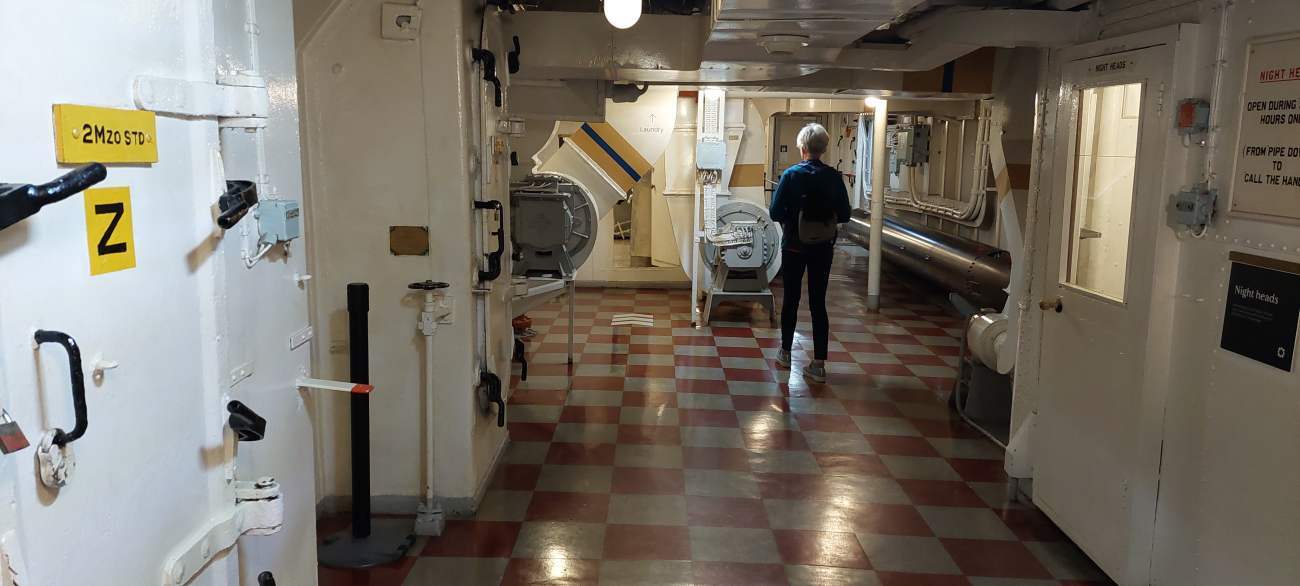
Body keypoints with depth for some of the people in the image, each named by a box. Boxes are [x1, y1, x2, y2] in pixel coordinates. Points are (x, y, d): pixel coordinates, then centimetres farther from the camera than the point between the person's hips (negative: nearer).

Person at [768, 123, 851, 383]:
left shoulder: (791, 175, -11)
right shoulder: (833, 177, -6)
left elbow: (775, 213, -12)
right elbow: (844, 215, -2)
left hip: (794, 246, -1)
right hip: (823, 248, 1)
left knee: (791, 300, 14)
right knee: (818, 303, 5)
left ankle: (785, 353, 27)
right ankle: (819, 364, 3)